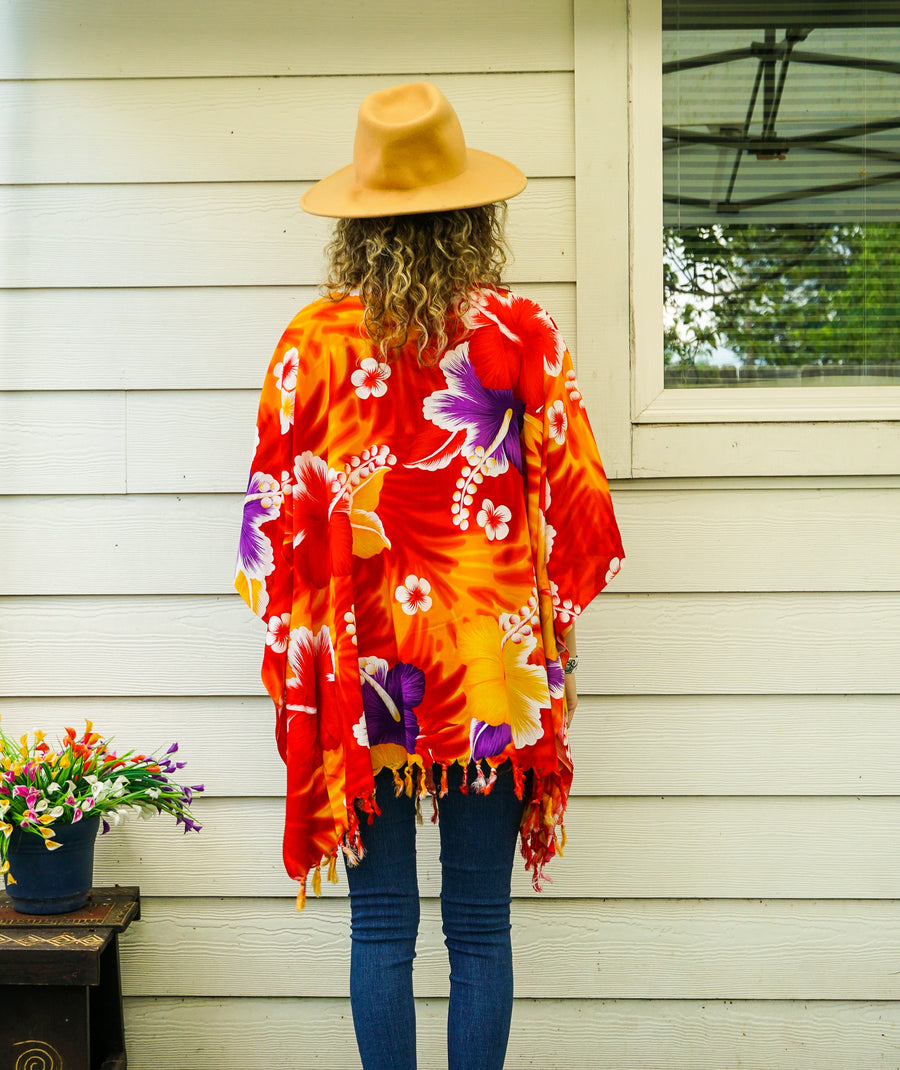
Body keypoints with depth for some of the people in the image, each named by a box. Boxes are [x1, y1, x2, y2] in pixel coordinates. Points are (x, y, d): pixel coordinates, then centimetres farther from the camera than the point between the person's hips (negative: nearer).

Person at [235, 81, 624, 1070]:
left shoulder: (313, 339, -3)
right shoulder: (520, 332, -5)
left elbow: (275, 510, 1)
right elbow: (577, 502, -2)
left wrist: (296, 637, 14)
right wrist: (549, 610, 14)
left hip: (361, 666, 1)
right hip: (490, 666, 0)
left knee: (381, 924, 11)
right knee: (479, 925, 11)